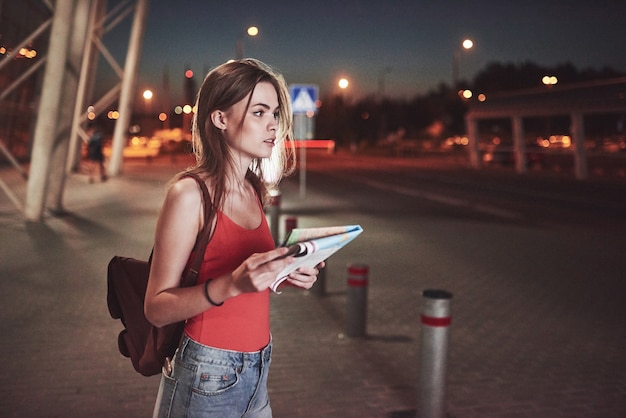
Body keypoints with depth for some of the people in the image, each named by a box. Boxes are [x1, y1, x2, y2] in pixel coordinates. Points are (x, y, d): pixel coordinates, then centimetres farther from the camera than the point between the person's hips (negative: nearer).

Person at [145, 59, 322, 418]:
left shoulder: (255, 190, 3)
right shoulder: (189, 193, -17)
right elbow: (158, 308, -16)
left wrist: (289, 273, -4)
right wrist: (232, 283, -30)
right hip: (207, 378, -6)